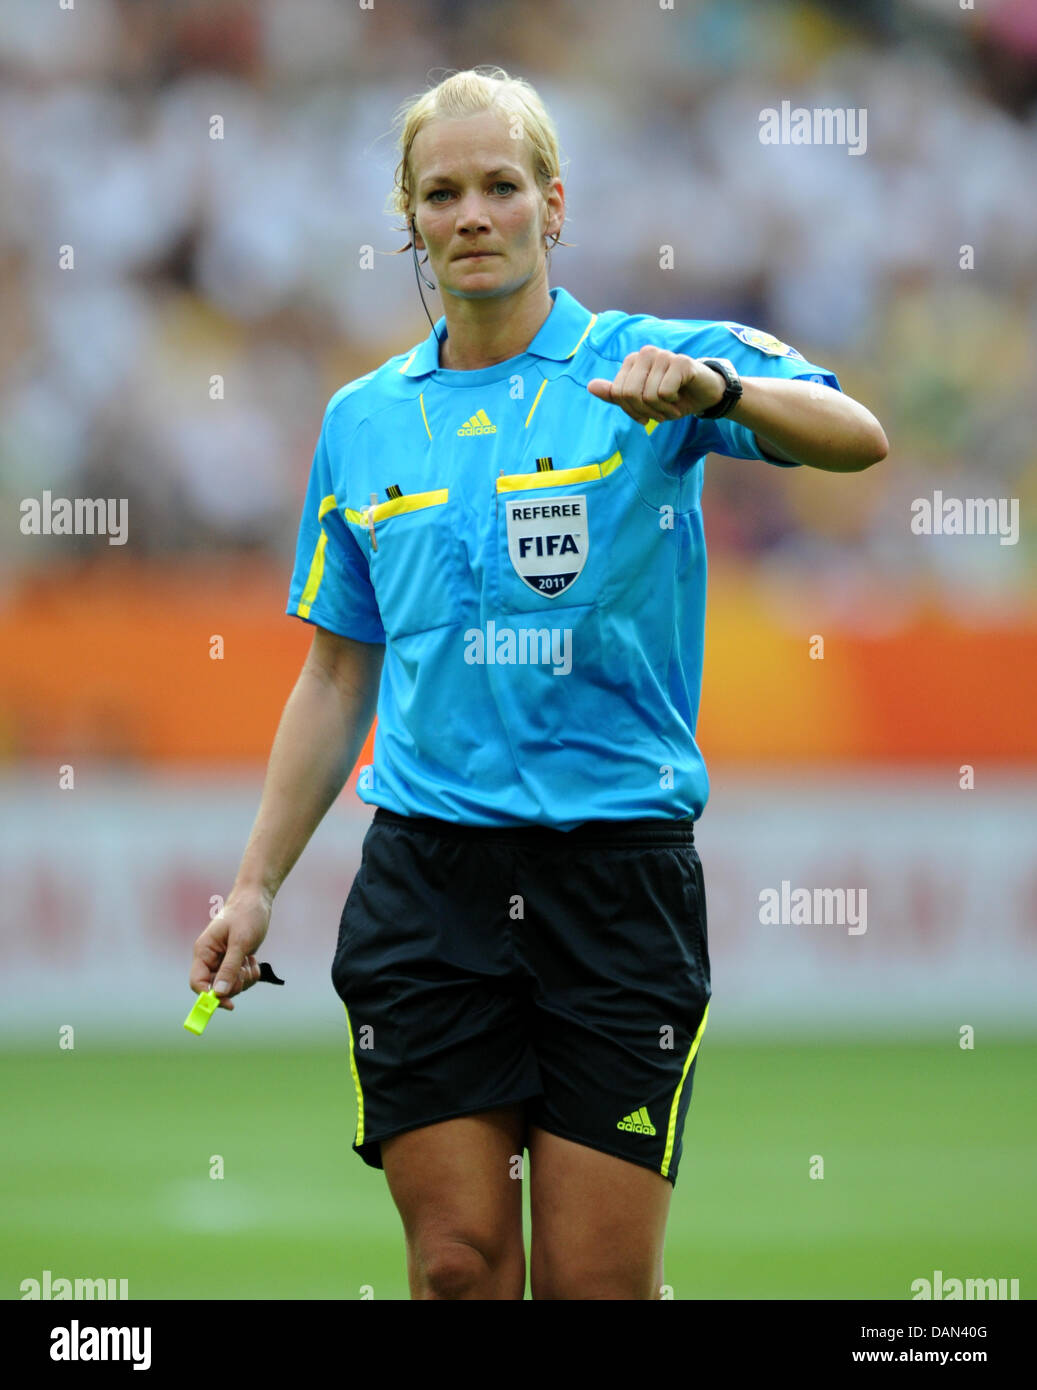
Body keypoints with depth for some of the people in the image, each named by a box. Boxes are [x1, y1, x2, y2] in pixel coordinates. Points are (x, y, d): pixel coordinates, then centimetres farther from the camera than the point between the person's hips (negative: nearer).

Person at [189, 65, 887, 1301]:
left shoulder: (642, 367, 0)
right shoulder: (363, 422, 12)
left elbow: (855, 439, -17)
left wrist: (715, 389, -36)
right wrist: (257, 884, 12)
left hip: (617, 867, -3)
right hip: (427, 874, 3)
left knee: (600, 1281, -4)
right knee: (458, 1264, -3)